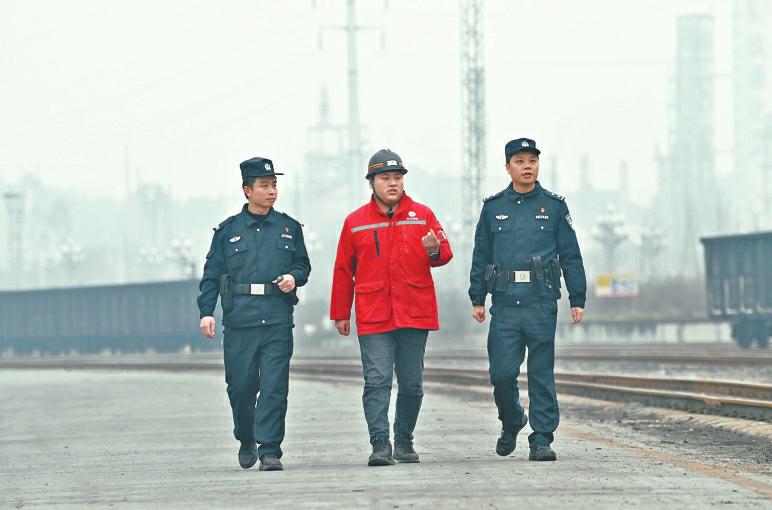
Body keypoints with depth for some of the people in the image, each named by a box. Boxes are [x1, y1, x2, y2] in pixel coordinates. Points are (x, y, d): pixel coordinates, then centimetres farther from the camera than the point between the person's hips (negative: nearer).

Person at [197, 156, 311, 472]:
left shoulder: (289, 228, 12)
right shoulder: (228, 230, 8)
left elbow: (303, 264, 19)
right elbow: (211, 274, 8)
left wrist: (294, 277, -4)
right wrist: (206, 311, -2)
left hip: (278, 319, 0)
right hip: (239, 319, 0)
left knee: (274, 386, -7)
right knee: (241, 386, 2)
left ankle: (269, 450, -5)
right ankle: (246, 441, 26)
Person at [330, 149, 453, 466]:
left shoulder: (422, 215, 7)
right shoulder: (355, 222, 7)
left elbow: (444, 254, 4)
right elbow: (343, 271, 12)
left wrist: (434, 250, -20)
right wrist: (340, 314, 13)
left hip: (415, 314, 1)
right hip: (373, 318, -1)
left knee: (412, 384, 7)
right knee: (377, 381, -11)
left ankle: (404, 442, 19)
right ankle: (380, 444, -14)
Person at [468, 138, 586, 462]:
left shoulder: (554, 206, 7)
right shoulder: (493, 208, 10)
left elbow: (571, 255, 7)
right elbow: (481, 256, 13)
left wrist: (577, 299, 2)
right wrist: (477, 299, 7)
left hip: (542, 302, -1)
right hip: (505, 303, 1)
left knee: (542, 374, -1)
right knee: (502, 373, -4)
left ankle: (542, 440, 4)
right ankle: (511, 423, 22)